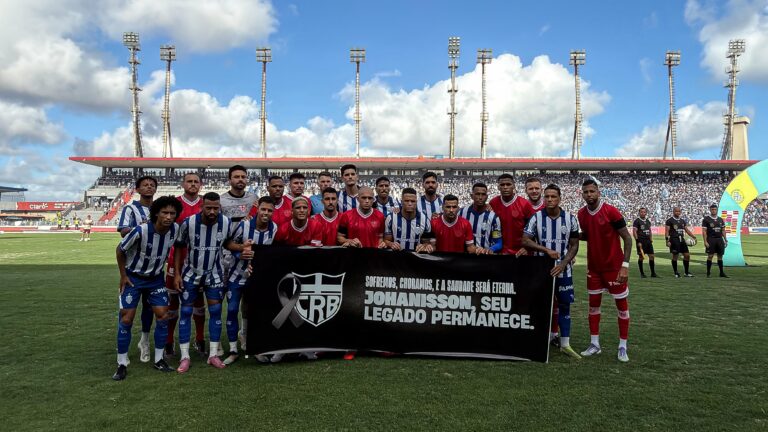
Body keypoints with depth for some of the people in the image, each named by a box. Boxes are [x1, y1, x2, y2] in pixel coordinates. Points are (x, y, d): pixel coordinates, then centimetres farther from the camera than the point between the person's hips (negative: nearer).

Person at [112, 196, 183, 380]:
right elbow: (120, 250, -12)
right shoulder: (140, 231, -28)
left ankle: (159, 360, 14)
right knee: (126, 319, -4)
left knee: (163, 316, 0)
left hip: (156, 278, 4)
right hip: (133, 277, -4)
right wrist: (123, 276, -7)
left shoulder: (175, 229, -16)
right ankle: (122, 364, 8)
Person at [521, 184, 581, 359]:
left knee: (564, 305, 5)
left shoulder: (570, 219, -1)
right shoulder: (536, 217, -4)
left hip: (563, 269, 1)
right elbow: (525, 241, -7)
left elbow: (574, 245, 2)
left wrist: (563, 264, -11)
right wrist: (547, 250, -17)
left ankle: (565, 344, 14)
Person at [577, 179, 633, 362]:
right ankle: (594, 344, 19)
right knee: (593, 304, 9)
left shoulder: (611, 211, -16)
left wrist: (625, 265, -19)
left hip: (614, 267, -5)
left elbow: (627, 238, -13)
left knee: (621, 305, 4)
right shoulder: (581, 214, 0)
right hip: (594, 267, 5)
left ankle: (623, 347, 13)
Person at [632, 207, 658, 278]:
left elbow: (650, 231, 22)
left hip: (648, 241, 6)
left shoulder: (648, 221, 15)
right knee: (641, 257, -1)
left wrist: (651, 240, 13)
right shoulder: (637, 221, -6)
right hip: (641, 241, -6)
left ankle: (653, 273, 9)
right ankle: (642, 273, 9)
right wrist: (638, 241, -17)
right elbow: (634, 232, -11)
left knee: (652, 256, 3)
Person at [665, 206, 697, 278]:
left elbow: (687, 230, 18)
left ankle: (687, 272, 12)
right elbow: (667, 231, -8)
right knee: (675, 256, -1)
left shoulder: (683, 221, 15)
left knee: (687, 255, 3)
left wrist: (693, 237, 8)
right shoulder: (669, 220, -4)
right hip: (674, 240, -6)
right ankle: (676, 273, 9)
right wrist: (667, 241, -16)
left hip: (682, 239, 6)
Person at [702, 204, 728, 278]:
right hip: (711, 239, -5)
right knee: (710, 256, -4)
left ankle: (722, 272, 14)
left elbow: (723, 231, 16)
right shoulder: (706, 219, -4)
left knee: (720, 256, 8)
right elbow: (704, 231, -7)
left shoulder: (720, 219, 13)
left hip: (720, 239, 5)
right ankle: (708, 272, 3)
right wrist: (705, 242, -13)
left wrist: (725, 240, 10)